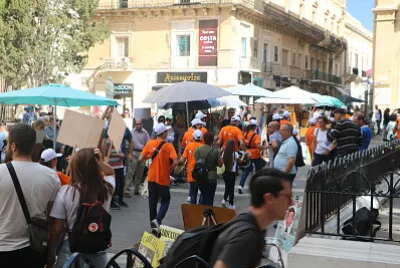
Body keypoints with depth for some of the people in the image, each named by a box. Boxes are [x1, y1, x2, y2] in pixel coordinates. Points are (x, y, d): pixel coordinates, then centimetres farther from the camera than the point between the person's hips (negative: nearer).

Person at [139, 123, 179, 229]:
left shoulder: (150, 143, -4)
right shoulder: (168, 146, -13)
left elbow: (141, 159, -5)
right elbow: (175, 162, -21)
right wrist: (169, 169, -3)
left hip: (152, 177, 3)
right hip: (163, 178, -3)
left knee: (152, 201, 16)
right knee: (165, 200, 13)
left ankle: (153, 221, 21)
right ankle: (158, 219, -5)